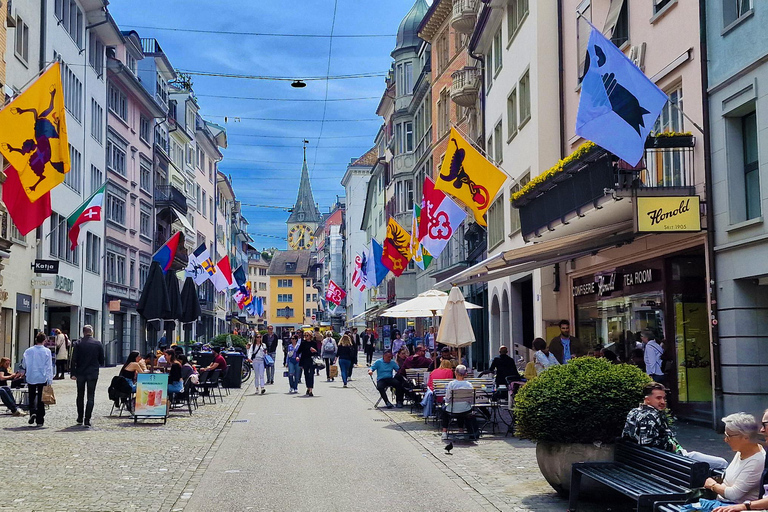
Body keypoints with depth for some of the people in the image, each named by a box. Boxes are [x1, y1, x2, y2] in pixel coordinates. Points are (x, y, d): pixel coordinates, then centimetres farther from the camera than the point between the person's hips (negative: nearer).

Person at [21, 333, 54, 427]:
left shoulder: (28, 351, -3)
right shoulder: (47, 351, -8)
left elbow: (24, 364, 7)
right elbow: (49, 366, -8)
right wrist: (50, 380, -3)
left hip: (31, 378, 1)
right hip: (42, 378, -1)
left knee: (32, 397, 14)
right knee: (41, 399, 6)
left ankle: (32, 412, -11)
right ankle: (40, 420, 8)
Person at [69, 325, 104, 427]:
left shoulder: (78, 343, -3)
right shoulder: (98, 344, -1)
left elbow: (74, 360, -7)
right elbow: (102, 360, 5)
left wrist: (73, 373, -5)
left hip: (80, 373, 1)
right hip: (93, 373, -1)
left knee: (80, 396, 15)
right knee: (91, 397, 1)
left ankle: (80, 419, 22)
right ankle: (87, 420, -7)